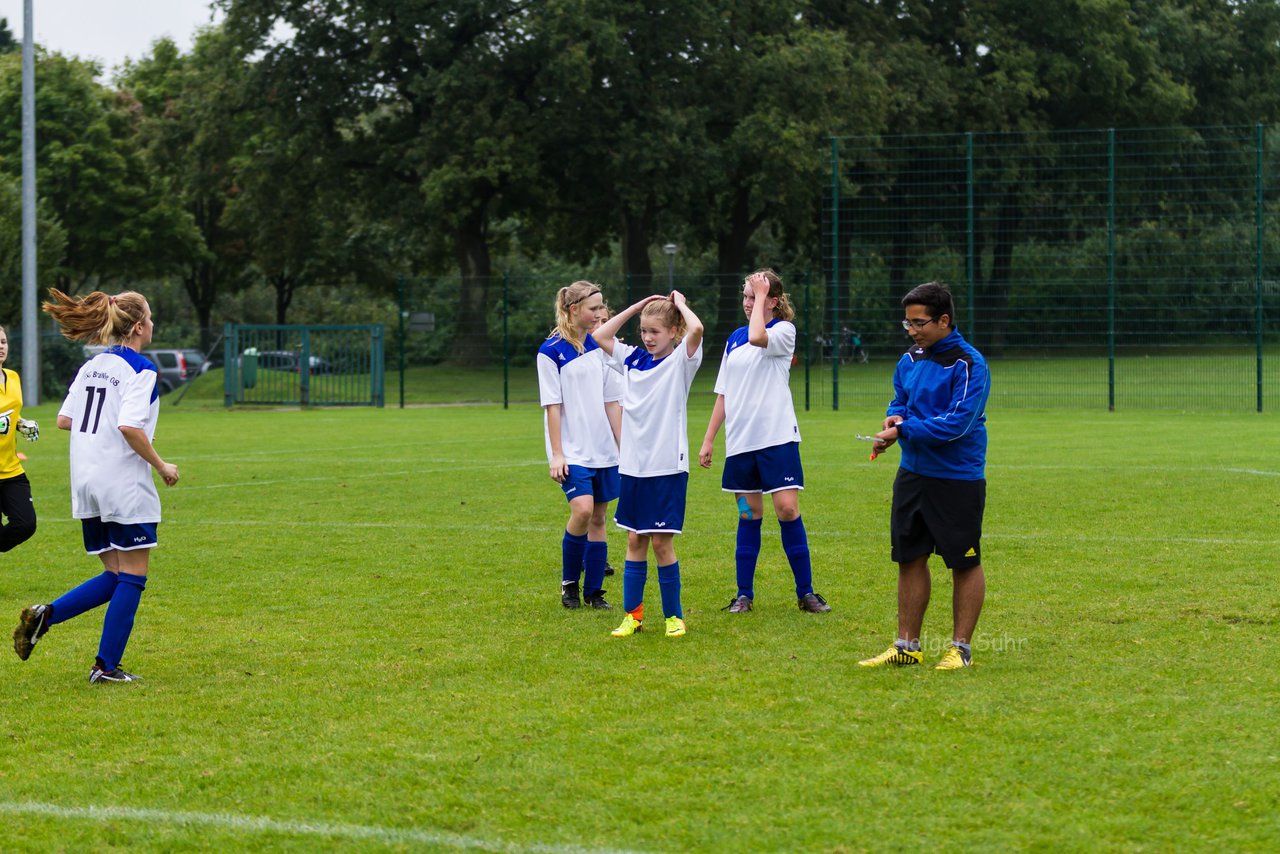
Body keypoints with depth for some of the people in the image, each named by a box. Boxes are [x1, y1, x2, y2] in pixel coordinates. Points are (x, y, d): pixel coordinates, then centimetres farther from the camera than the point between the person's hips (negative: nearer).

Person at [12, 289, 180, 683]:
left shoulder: (91, 366, 12)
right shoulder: (140, 369, -11)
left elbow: (64, 420, 12)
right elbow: (129, 427, -23)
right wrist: (161, 466, -11)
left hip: (87, 487, 8)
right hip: (126, 488, -8)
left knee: (115, 576, 14)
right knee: (131, 577, 2)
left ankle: (45, 615, -4)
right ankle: (106, 666, 1)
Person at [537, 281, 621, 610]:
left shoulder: (599, 347, 10)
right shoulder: (552, 351, -7)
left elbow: (611, 401, 14)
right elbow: (552, 405, -8)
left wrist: (622, 444, 12)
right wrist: (556, 453, -12)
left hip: (603, 450, 6)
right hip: (572, 451, -6)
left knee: (598, 517, 6)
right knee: (582, 509, -21)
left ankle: (593, 591, 13)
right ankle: (569, 582, -2)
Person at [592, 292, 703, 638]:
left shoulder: (680, 360, -5)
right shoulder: (633, 359, 10)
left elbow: (696, 330, -24)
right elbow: (600, 336, 14)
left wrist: (679, 303, -6)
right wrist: (636, 307, 9)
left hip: (667, 466, -5)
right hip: (633, 466, 5)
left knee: (661, 542, -2)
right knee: (635, 539, 8)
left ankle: (674, 616, 9)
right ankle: (632, 614, 14)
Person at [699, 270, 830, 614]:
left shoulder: (784, 331, -3)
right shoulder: (735, 338, 13)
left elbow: (758, 337, -27)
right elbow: (723, 393, 17)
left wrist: (762, 296, -14)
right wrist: (709, 439, 13)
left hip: (777, 435, -5)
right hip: (740, 440, 5)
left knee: (787, 508, -11)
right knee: (749, 515, 8)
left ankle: (805, 591, -2)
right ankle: (744, 594, 13)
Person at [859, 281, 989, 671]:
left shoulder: (968, 364, -16)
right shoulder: (910, 360, 7)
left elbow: (957, 423, -22)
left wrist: (904, 430, -21)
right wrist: (895, 416, -3)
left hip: (958, 480, -7)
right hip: (912, 474, 7)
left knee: (965, 563, 3)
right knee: (910, 558, 11)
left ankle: (961, 648, 12)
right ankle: (907, 646, 19)